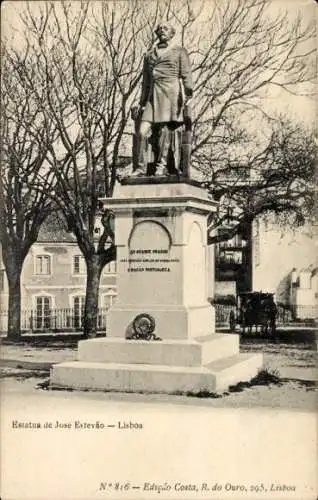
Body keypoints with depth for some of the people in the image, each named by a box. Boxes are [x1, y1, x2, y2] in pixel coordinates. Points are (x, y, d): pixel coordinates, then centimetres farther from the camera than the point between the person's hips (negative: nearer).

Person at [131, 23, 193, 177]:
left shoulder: (179, 51, 15)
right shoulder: (149, 55, 27)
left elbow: (186, 74, 3)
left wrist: (188, 93, -13)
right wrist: (142, 103, 19)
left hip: (171, 93, -4)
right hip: (153, 95, 4)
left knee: (164, 129, -16)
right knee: (142, 131, -10)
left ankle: (161, 166, -12)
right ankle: (141, 168, -8)